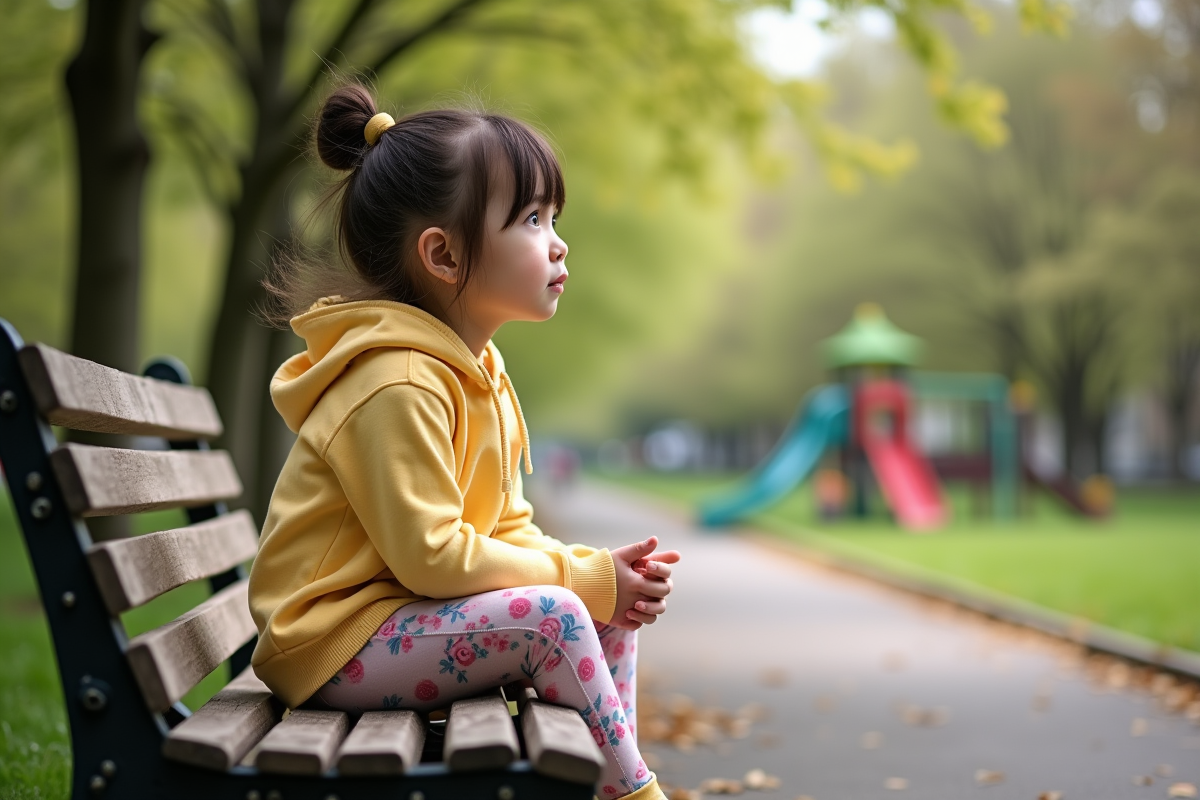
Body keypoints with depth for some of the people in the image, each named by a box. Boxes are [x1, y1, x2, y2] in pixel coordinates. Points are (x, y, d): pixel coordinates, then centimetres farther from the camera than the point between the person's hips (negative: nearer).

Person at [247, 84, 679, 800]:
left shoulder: (481, 372, 10)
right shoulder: (399, 385, -23)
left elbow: (506, 526, 11)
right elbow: (431, 556, -26)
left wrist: (600, 571, -7)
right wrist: (582, 577, -18)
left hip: (407, 616, 10)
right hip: (334, 642, -10)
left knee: (612, 608, 4)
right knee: (549, 615, -25)